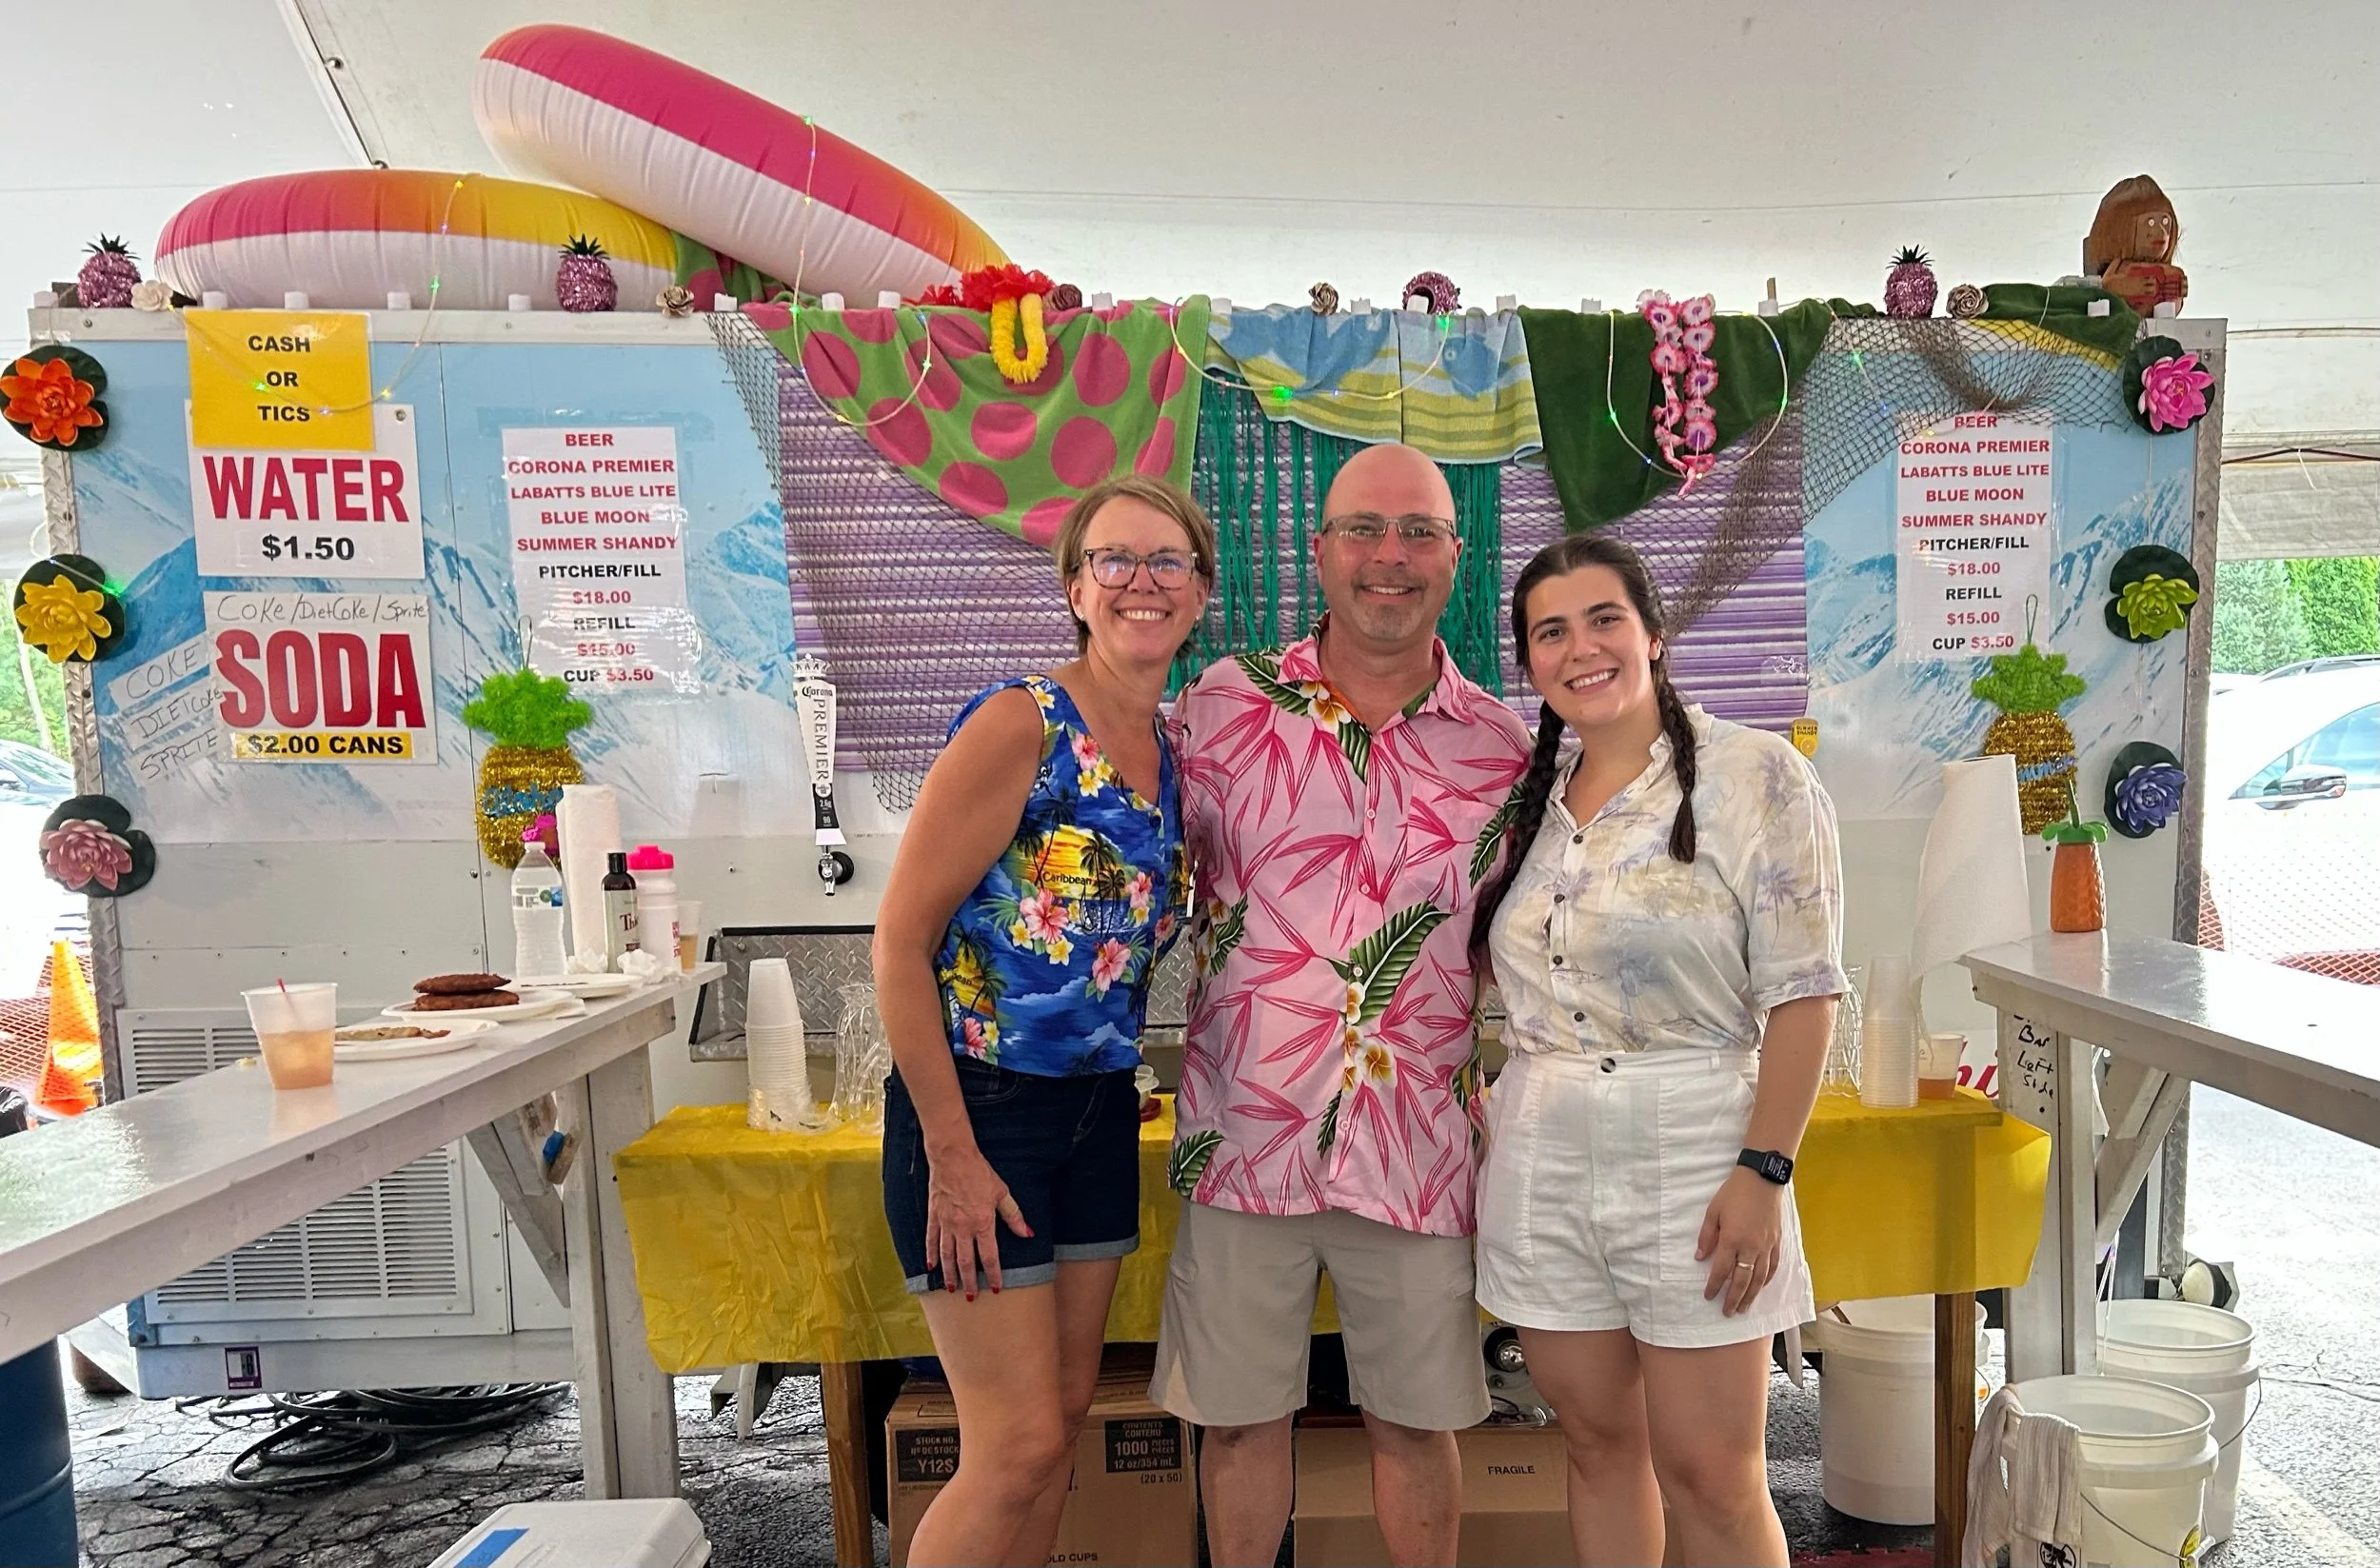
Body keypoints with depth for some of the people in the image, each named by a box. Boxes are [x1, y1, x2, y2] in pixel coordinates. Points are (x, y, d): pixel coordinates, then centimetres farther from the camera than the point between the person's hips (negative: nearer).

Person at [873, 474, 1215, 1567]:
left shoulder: (1173, 753, 6)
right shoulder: (1023, 723, -16)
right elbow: (901, 940, -17)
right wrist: (952, 1156, -17)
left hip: (1099, 1109, 7)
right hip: (979, 1107, -7)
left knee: (1066, 1413, 17)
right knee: (1020, 1445, -1)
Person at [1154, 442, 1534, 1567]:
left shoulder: (1502, 747, 3)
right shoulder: (1223, 706, -1)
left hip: (1418, 1152, 1)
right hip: (1243, 1135, 0)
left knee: (1416, 1420, 15)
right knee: (1238, 1414, 14)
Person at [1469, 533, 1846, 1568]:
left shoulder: (1755, 775, -7)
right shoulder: (1527, 801, 9)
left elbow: (1801, 990, -10)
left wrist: (1764, 1171, -15)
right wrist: (1483, 1145, 10)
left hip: (1694, 1151, -4)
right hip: (1540, 1160, 5)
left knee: (1710, 1475, 4)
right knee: (1597, 1443, 16)